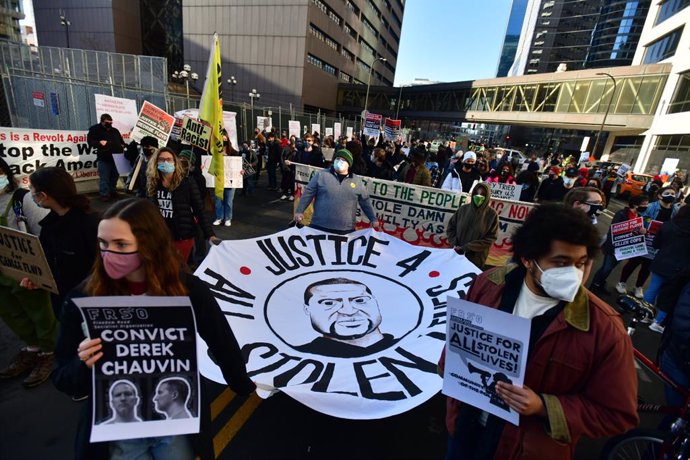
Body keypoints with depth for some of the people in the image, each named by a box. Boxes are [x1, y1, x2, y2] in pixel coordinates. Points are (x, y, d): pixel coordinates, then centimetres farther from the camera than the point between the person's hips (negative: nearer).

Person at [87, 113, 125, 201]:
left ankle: (113, 192, 26)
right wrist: (99, 142, -20)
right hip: (104, 158, -5)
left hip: (116, 157, 5)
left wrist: (122, 146, 4)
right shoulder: (95, 129, 1)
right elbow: (90, 141, -3)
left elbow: (121, 141, 25)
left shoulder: (115, 130, 16)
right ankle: (104, 195, 2)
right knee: (104, 177, -4)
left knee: (114, 176, 13)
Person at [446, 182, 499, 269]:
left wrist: (466, 248, -16)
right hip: (456, 253, 2)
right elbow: (451, 227, 6)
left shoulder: (492, 214, -7)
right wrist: (454, 244, -10)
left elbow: (491, 238, -9)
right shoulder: (463, 209, 0)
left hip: (476, 258, -2)